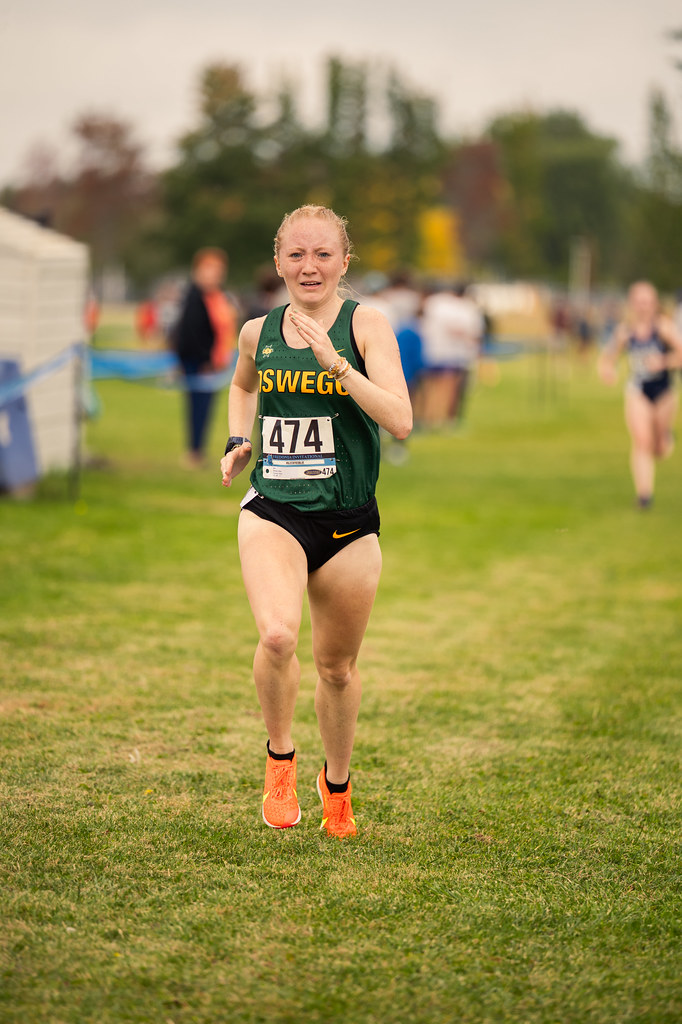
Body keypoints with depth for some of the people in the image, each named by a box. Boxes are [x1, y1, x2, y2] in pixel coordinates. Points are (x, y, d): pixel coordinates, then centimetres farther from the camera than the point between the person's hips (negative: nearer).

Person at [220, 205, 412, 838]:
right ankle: (279, 757, 0)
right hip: (272, 512, 1)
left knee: (336, 665, 12)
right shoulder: (258, 332, 4)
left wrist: (335, 361, -25)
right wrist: (238, 439, 12)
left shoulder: (366, 325, -6)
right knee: (277, 636, -26)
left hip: (348, 522, 0)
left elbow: (400, 422, -19)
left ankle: (337, 784, 38)